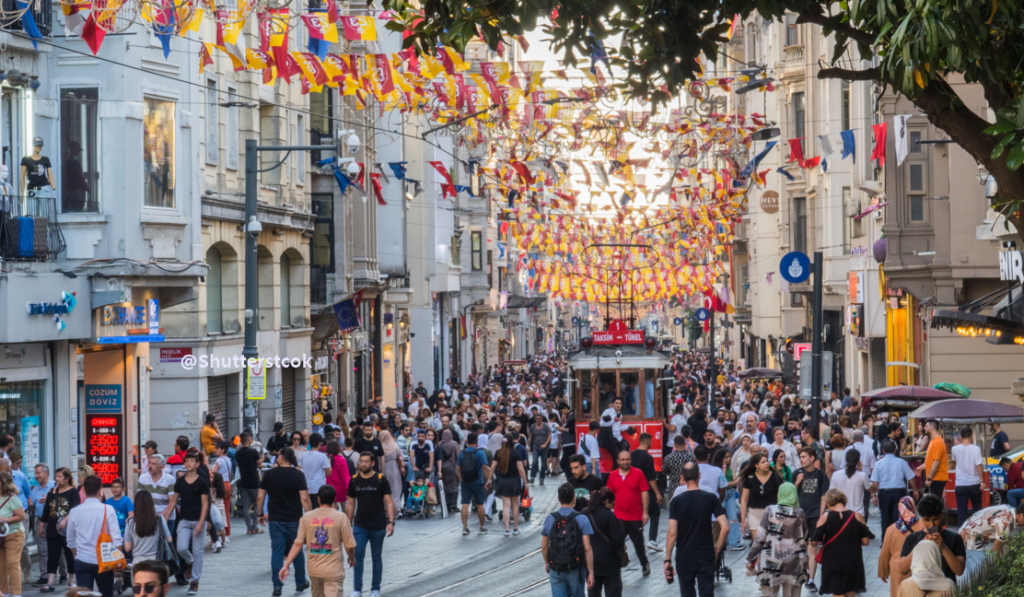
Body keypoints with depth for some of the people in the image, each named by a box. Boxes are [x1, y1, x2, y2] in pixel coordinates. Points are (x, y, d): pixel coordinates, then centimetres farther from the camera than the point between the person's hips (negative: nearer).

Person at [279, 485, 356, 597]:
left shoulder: (307, 517, 0)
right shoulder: (340, 517, -8)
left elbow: (297, 544, -4)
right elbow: (349, 545, -4)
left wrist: (286, 565, -1)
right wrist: (352, 558, 17)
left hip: (314, 570, 4)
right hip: (334, 570, -4)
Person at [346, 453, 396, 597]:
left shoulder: (381, 480, -5)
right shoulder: (354, 481, 3)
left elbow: (389, 502, -6)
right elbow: (351, 504, 10)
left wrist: (391, 522, -15)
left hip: (378, 526, -2)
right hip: (360, 526, 2)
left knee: (377, 558, 8)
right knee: (358, 556, -6)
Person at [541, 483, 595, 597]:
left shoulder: (550, 519, -2)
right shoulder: (582, 520, -10)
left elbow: (544, 547, 5)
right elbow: (587, 548, -14)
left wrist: (547, 563, 23)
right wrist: (590, 572, -8)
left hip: (556, 570, 1)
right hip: (576, 570, -1)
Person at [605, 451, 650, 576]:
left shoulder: (638, 473, -5)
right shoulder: (613, 475, 2)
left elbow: (644, 493, -4)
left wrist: (645, 512, -8)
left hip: (636, 516, -1)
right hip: (619, 516, 1)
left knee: (639, 542, 14)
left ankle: (645, 564, 34)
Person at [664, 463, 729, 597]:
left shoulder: (676, 501, -6)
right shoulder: (711, 498, -5)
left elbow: (672, 533, -11)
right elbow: (725, 528, -11)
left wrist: (667, 560, -5)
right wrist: (717, 551, 2)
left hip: (684, 558, 0)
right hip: (706, 558, 0)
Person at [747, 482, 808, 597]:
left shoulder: (770, 511, -6)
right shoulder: (799, 514, -2)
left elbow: (760, 537, -5)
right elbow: (804, 540, 5)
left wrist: (750, 559, 3)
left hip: (771, 562, -1)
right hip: (794, 565, 1)